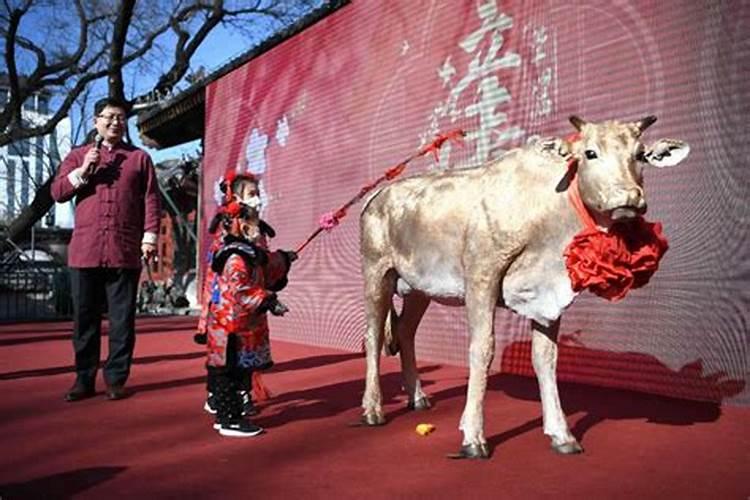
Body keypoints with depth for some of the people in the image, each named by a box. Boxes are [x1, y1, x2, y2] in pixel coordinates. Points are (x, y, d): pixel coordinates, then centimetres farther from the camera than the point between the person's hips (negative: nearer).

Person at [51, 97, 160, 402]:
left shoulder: (140, 158, 12)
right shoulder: (78, 155, 16)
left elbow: (150, 198, 5)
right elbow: (57, 192, 9)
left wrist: (150, 236, -5)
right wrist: (83, 171, -6)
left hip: (125, 252, -1)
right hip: (85, 251, 1)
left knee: (122, 319, 1)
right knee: (84, 318, 5)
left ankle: (116, 379, 10)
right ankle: (84, 379, 14)